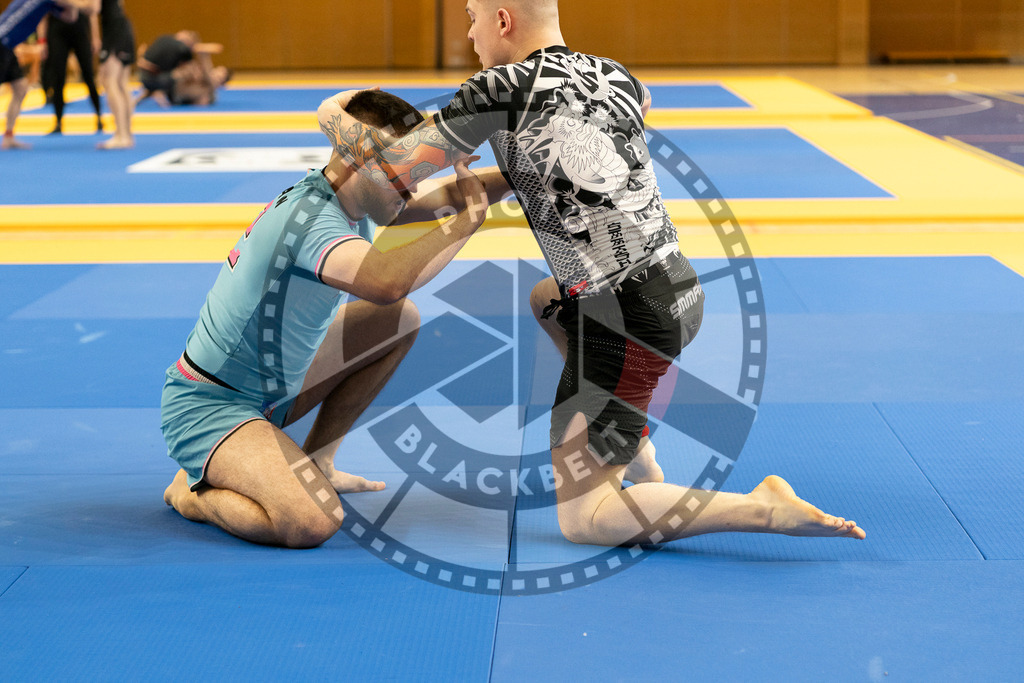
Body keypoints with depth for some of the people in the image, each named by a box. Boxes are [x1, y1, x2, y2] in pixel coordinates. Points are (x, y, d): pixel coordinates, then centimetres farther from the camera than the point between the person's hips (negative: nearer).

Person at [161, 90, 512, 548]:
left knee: (400, 319, 9)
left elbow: (446, 196, 9)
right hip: (208, 407, -10)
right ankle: (192, 492, -1)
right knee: (311, 523, -32)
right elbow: (387, 282, -49)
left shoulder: (347, 197, 1)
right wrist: (467, 221, -36)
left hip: (275, 387, 10)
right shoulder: (311, 218, -30)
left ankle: (315, 461, 16)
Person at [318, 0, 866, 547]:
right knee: (545, 300, 37)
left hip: (629, 323, -8)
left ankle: (767, 508, -15)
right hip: (680, 289, 8)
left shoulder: (498, 91, -9)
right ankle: (641, 466, 32)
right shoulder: (616, 77, 11)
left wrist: (333, 117, 14)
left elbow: (393, 173, -6)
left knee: (582, 520, 0)